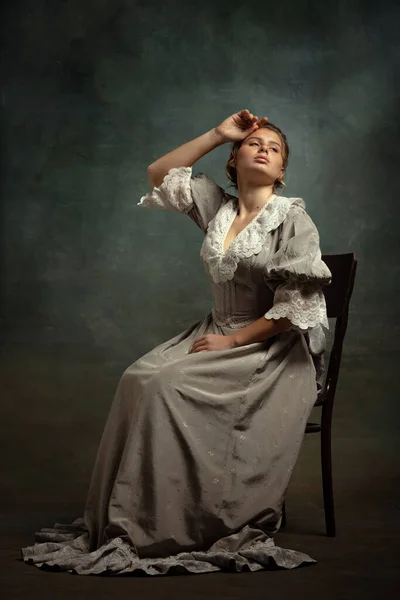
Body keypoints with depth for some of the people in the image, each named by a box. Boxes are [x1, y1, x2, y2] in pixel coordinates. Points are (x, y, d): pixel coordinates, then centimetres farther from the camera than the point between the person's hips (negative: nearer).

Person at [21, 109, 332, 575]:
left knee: (171, 386, -27)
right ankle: (118, 520, -18)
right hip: (219, 334, 6)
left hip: (271, 348, -6)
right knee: (140, 379, -20)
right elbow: (159, 174, 19)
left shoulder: (293, 219, -6)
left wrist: (232, 340, -15)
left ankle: (165, 528, -22)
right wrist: (218, 134, 12)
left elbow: (297, 307, -13)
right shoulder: (217, 206, 12)